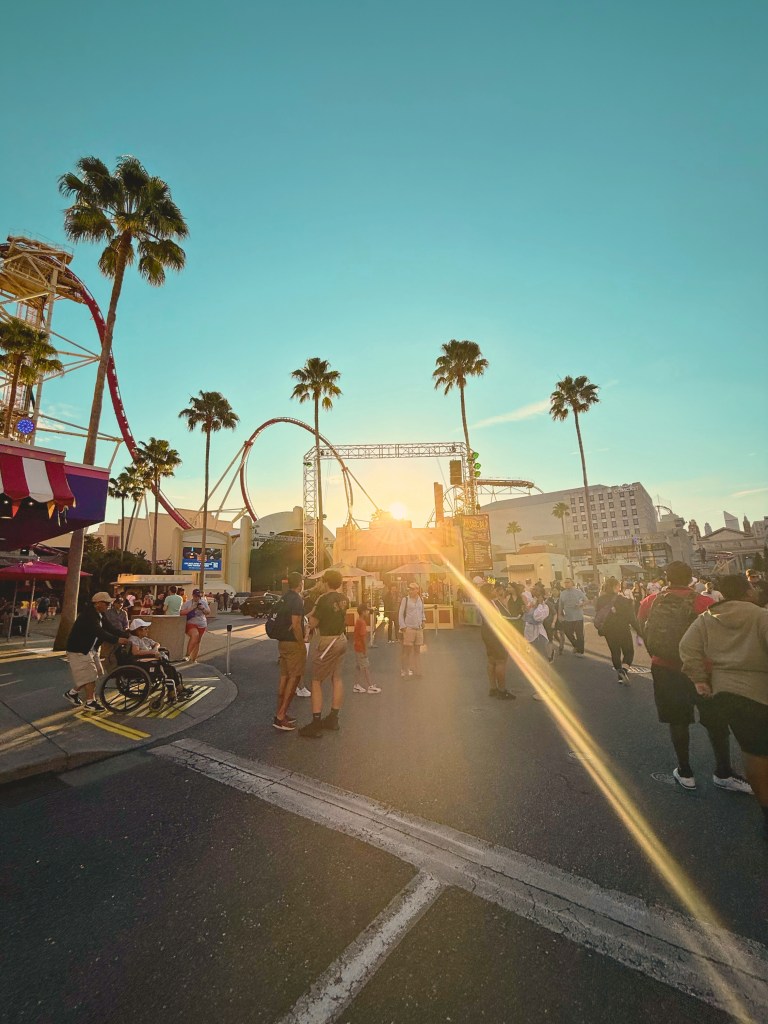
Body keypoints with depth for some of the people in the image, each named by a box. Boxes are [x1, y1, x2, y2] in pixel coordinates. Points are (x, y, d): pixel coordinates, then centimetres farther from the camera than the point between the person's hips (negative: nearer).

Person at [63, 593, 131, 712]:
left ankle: (72, 693, 29)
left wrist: (127, 635, -7)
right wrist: (117, 640, -36)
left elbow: (110, 629, 4)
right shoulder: (88, 615, -25)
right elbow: (99, 632, -34)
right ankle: (90, 703, 4)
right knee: (90, 675, -7)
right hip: (79, 650, -9)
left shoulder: (99, 615, 5)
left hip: (91, 649, 10)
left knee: (97, 673, 12)